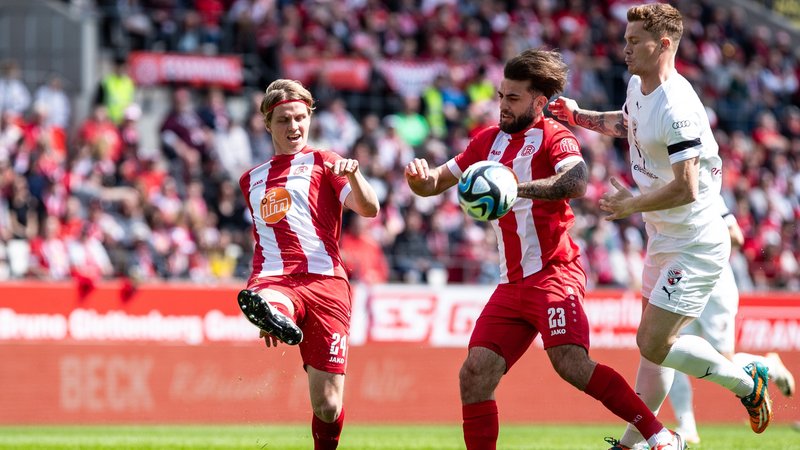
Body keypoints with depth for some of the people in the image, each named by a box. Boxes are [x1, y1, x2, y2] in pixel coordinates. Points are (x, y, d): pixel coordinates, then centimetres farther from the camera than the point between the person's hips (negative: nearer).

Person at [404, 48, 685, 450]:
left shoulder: (553, 137, -4)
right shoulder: (490, 141, 17)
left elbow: (577, 182, -25)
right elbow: (437, 182, 23)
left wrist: (518, 187, -39)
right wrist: (420, 178, -1)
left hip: (553, 272, -7)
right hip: (512, 283, 7)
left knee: (570, 363, -25)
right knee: (474, 376, -4)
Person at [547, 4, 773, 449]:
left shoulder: (676, 110, -26)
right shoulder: (639, 87, 4)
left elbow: (685, 189, -30)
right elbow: (626, 123, 29)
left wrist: (633, 205, -19)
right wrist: (578, 116, 17)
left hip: (695, 248, -10)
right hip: (665, 241, 10)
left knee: (653, 344, -11)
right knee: (653, 344, 14)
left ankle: (747, 381, 7)